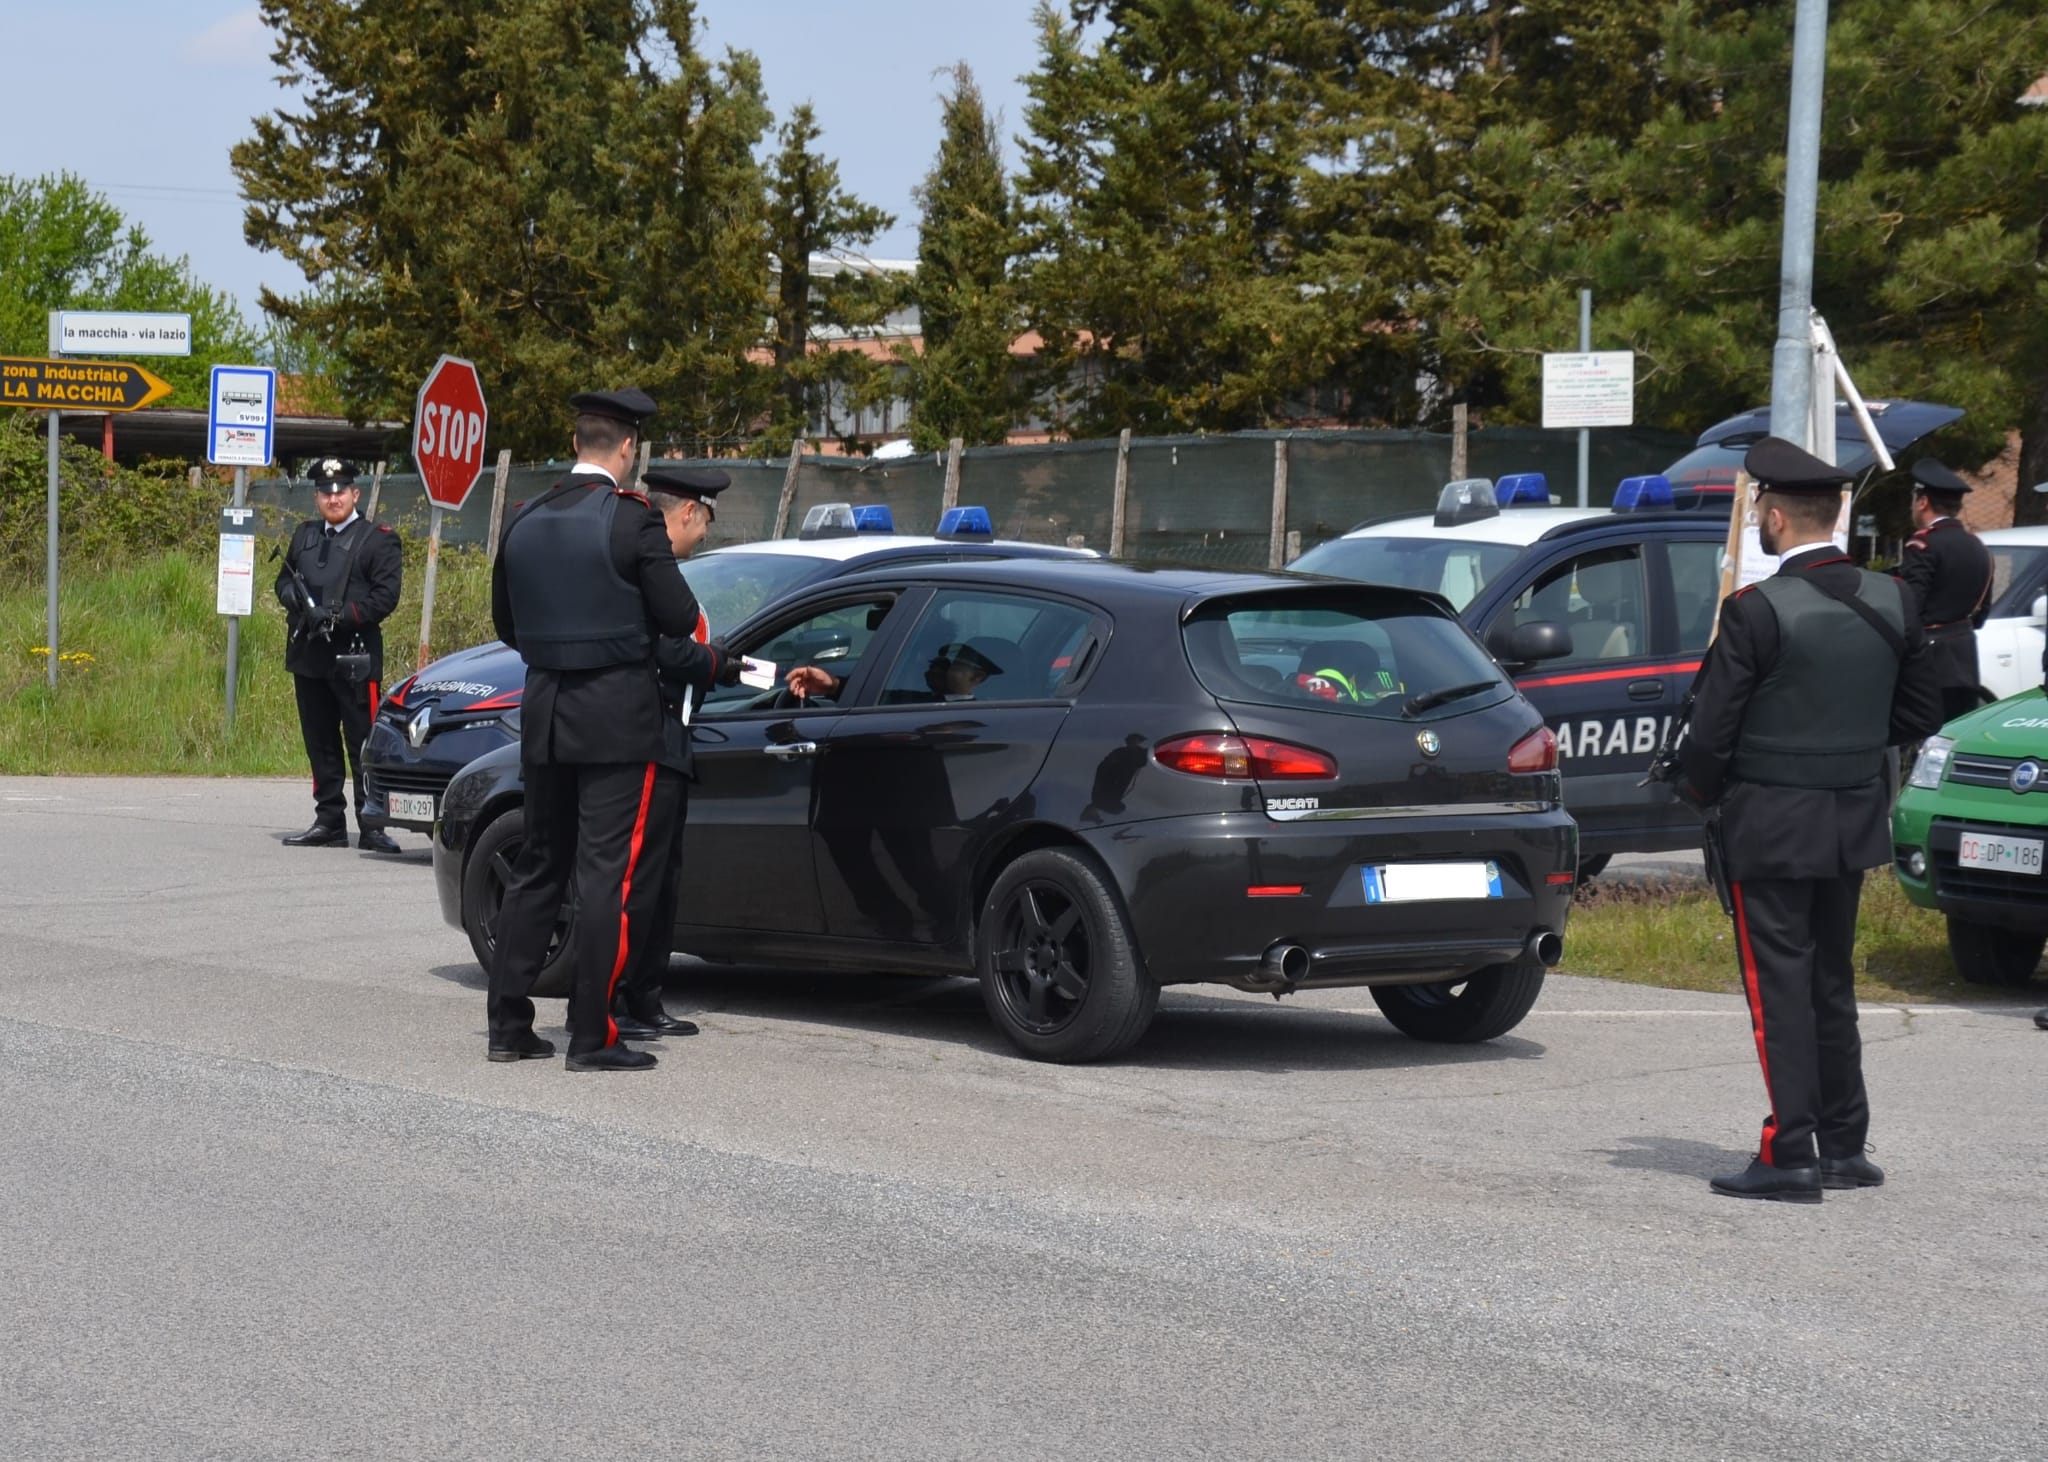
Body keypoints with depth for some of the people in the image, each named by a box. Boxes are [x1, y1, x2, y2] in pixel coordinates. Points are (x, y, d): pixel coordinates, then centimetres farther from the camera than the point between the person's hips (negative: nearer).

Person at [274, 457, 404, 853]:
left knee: (363, 746, -6)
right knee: (320, 744, 9)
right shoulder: (305, 535, 18)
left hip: (355, 657, -6)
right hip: (309, 657, 6)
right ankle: (329, 822, 15)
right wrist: (293, 596, -2)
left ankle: (371, 826, -4)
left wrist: (338, 616, -18)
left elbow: (385, 596, -8)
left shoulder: (378, 539, 0)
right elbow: (283, 580, 22)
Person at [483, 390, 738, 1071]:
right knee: (612, 873, -3)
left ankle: (509, 1025, 14)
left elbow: (506, 625, 14)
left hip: (544, 710, 6)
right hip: (617, 716, -6)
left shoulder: (524, 522, 6)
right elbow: (679, 619, -10)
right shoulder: (632, 520, -12)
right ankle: (592, 1036, -5)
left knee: (538, 866, 14)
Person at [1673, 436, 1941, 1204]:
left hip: (1771, 825, -6)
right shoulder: (1891, 602, 0)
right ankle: (1845, 1146, 21)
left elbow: (1711, 728, -15)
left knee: (1779, 988, -1)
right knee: (1832, 982, 17)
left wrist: (1700, 793, 3)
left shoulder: (1756, 612, -18)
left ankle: (1790, 1154, -2)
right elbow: (1917, 710, 9)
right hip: (1854, 822, 6)